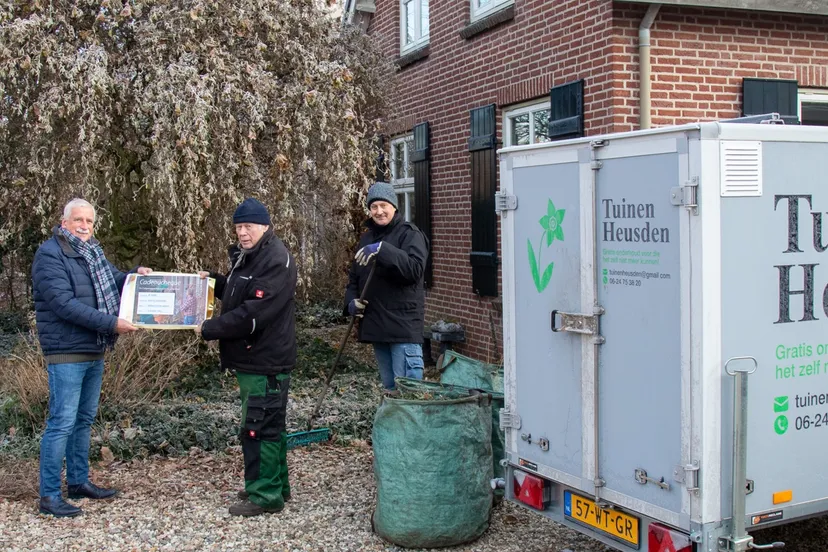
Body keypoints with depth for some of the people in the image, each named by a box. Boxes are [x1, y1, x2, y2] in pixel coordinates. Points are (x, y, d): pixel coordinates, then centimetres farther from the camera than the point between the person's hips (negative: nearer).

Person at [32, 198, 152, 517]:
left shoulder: (92, 252, 11)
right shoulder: (50, 255, -14)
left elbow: (114, 283, 23)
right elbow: (64, 304, -24)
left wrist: (136, 275, 0)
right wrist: (111, 324, -27)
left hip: (94, 352, 9)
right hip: (67, 354, -9)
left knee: (84, 420, 16)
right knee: (62, 423, -7)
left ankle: (79, 481, 28)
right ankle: (49, 496, 1)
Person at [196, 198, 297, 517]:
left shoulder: (276, 262, -18)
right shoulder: (246, 256, 14)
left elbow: (253, 315, -24)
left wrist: (209, 329, -15)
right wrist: (213, 281, 11)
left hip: (265, 362, -10)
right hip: (252, 359, 10)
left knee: (259, 427, -5)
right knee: (269, 426, 18)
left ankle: (265, 495, 3)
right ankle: (276, 485, 29)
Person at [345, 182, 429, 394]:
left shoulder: (410, 234, -5)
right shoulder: (367, 238, 17)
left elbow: (415, 268, -22)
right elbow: (354, 276, 22)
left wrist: (383, 250, -32)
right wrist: (351, 300, 2)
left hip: (403, 325, -7)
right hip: (375, 324, 7)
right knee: (389, 388, 14)